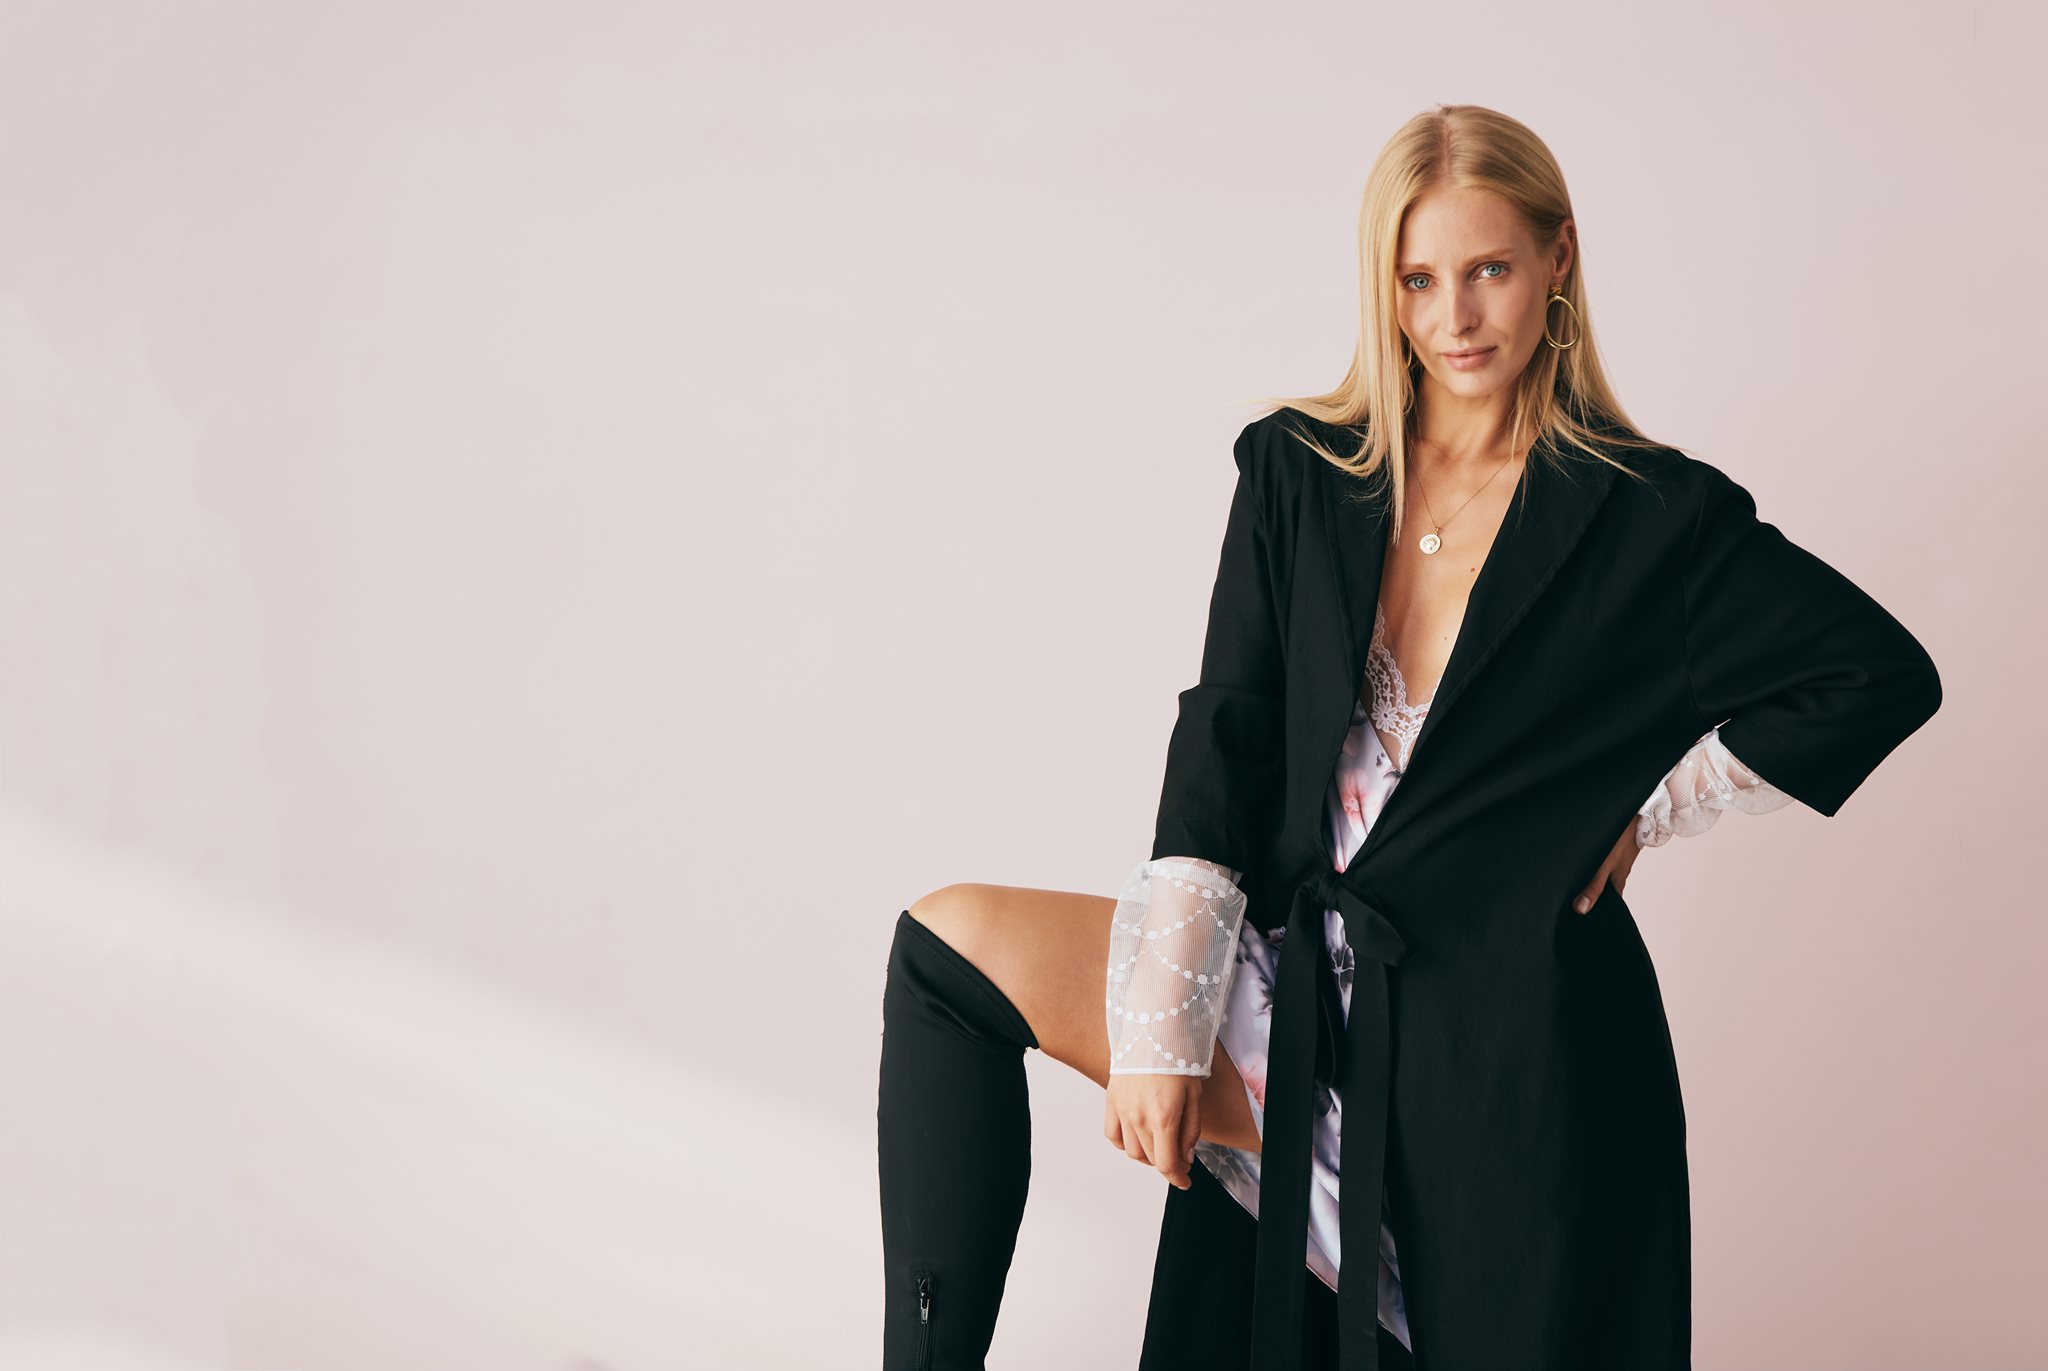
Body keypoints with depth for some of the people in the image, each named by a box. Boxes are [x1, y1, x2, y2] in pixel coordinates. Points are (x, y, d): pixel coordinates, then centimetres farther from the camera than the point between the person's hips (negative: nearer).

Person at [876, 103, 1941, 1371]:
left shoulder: (1653, 518, -2)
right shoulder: (1301, 472, 4)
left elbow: (1884, 674, 4)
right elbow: (1224, 733, -2)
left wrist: (1649, 810, -3)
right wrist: (1162, 1027, -12)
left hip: (1508, 1047, -3)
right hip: (1306, 989, 3)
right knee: (953, 942, -7)